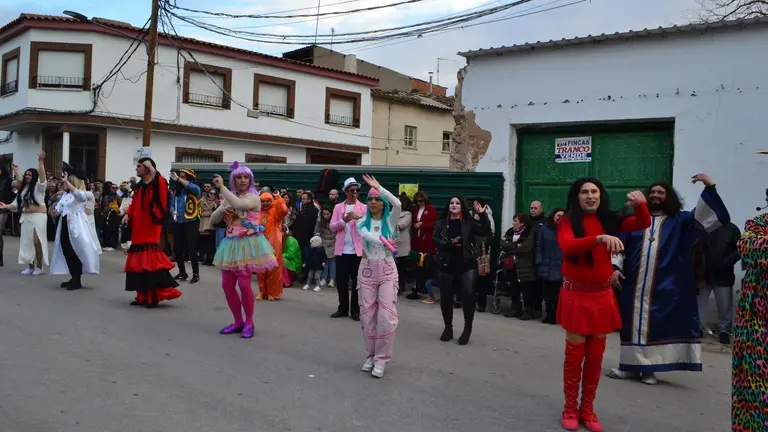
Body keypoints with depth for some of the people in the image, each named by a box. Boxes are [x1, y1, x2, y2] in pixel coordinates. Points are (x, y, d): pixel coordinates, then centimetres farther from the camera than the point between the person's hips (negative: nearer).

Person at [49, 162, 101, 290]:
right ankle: (74, 278, 18)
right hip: (65, 225, 8)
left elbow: (76, 193, -33)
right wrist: (56, 211, -10)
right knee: (66, 252, 8)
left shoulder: (82, 194, -7)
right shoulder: (65, 195, 16)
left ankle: (77, 280, 4)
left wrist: (66, 180, -32)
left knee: (75, 252, -5)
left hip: (76, 226, -8)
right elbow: (57, 210, 13)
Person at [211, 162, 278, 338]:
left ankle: (249, 323, 6)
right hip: (231, 244, 7)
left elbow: (239, 204, -28)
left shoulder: (254, 197, -6)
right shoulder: (228, 198, 13)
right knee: (227, 285, 5)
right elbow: (213, 219, 11)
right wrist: (223, 209, -8)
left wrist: (221, 187, -23)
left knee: (244, 284, -9)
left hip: (247, 244, -7)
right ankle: (238, 321, 19)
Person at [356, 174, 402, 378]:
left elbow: (397, 203, -21)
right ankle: (371, 355, 19)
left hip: (387, 271, -2)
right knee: (367, 315, 6)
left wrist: (379, 187, -17)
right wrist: (384, 241, -34)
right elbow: (367, 235, -18)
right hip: (367, 270, 2)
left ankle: (381, 359, -1)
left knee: (386, 316, -9)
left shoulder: (390, 221, 0)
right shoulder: (362, 223, 4)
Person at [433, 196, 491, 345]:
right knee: (445, 298, 8)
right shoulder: (441, 223, 7)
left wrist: (482, 214, -16)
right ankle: (448, 327, 27)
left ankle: (467, 329, -1)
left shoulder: (469, 222, 5)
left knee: (468, 295, -15)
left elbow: (486, 232, -6)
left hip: (466, 265, -2)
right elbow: (435, 240, -4)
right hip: (446, 265, 2)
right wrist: (450, 244, -18)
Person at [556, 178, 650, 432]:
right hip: (576, 295, -4)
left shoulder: (609, 220, 3)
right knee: (574, 355, 4)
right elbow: (567, 247, -27)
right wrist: (600, 238, -41)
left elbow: (643, 224, 4)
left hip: (602, 295, 4)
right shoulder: (568, 221, -9)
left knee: (595, 356, 11)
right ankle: (570, 409, 17)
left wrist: (640, 205, -17)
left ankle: (587, 409, 24)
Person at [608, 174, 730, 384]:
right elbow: (620, 247, 9)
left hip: (664, 287, -2)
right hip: (634, 285, 2)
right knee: (633, 323, 6)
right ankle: (630, 365, 14)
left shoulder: (679, 221, 6)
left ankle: (649, 368, 12)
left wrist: (709, 188, -18)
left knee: (656, 326, 2)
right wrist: (616, 267, -6)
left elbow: (709, 216, -6)